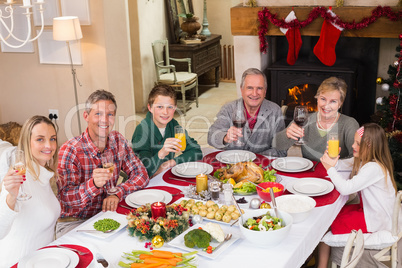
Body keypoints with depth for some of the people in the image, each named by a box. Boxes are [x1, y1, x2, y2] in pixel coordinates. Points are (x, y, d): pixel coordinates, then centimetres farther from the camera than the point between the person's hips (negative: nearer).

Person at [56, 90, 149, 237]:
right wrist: (94, 184, -40)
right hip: (73, 222, -6)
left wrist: (117, 194, -18)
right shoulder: (69, 150, -17)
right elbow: (65, 198, -21)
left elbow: (141, 174, 1)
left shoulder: (118, 141, 0)